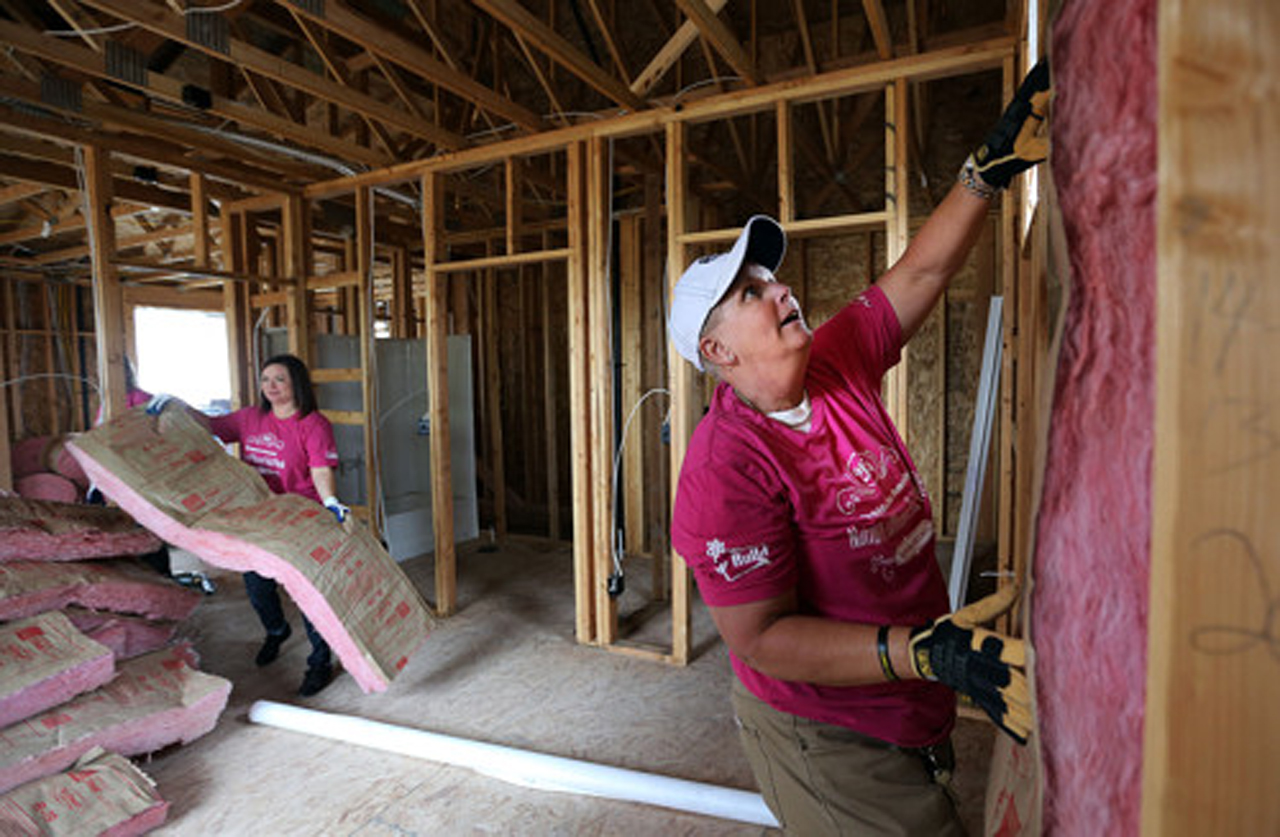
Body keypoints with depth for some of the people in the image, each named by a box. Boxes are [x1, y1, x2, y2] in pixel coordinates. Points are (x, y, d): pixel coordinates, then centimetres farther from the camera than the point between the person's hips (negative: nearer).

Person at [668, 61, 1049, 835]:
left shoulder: (837, 366, -7)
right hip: (828, 741, -8)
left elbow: (921, 273, 1)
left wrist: (990, 168, -6)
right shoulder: (725, 469, -30)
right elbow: (760, 637, -28)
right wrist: (930, 652, -34)